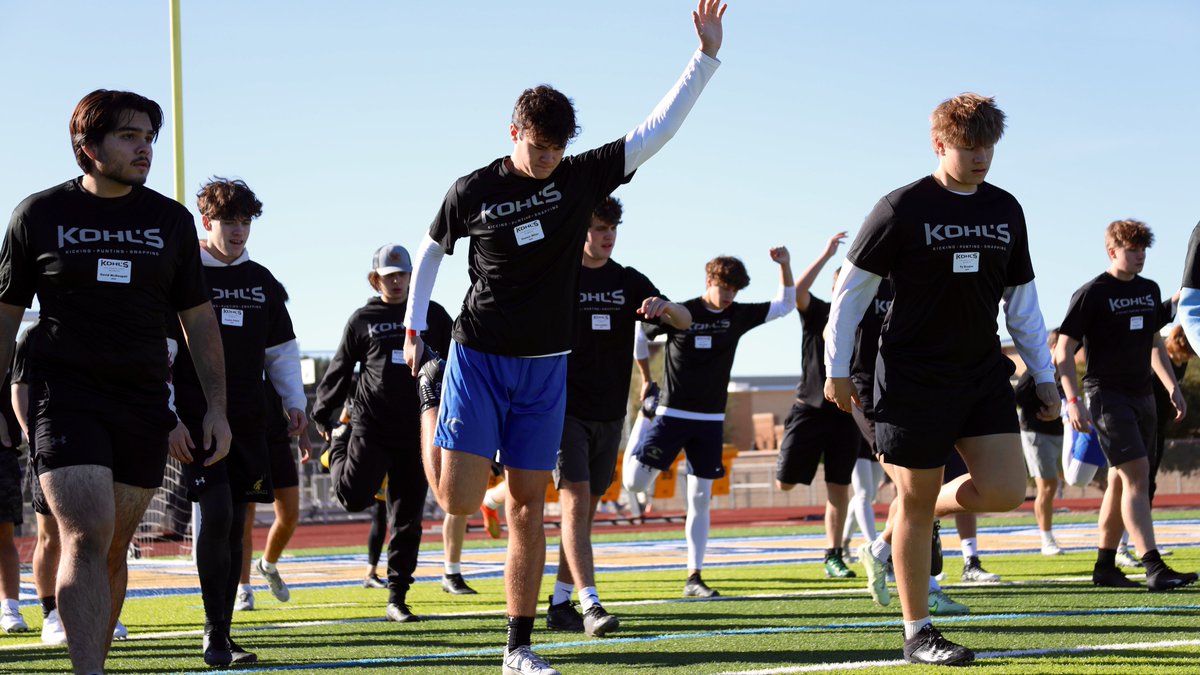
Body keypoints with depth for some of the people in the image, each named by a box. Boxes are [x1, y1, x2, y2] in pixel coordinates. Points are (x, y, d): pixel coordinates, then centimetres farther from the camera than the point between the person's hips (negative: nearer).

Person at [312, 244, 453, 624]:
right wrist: (322, 414, 9)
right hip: (371, 426, -2)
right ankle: (338, 454, 21)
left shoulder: (432, 315, 10)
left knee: (408, 516, 2)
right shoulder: (363, 320, 6)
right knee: (355, 498, -15)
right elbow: (340, 369, 10)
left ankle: (397, 599, 9)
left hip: (416, 431, 2)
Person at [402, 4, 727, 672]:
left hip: (546, 367, 2)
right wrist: (414, 330, 11)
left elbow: (660, 129, -4)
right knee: (460, 500, -13)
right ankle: (435, 433, 23)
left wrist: (707, 55, -11)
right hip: (479, 358, -2)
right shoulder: (473, 190, -5)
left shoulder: (583, 177, -1)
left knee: (528, 509, 2)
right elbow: (430, 250, 11)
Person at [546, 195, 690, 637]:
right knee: (575, 502, -16)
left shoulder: (628, 282, 8)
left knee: (585, 510, 9)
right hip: (565, 409, -5)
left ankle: (560, 604, 17)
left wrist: (665, 306, -20)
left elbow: (685, 322, 2)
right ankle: (591, 605, -21)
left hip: (610, 414, 5)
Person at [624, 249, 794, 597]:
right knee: (635, 483, -10)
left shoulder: (738, 316, 4)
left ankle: (694, 578, 6)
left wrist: (785, 265, -3)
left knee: (700, 499, 1)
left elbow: (786, 304, 11)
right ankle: (637, 444, 26)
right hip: (672, 414, -3)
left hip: (711, 420, 3)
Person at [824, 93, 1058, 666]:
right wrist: (837, 370, -1)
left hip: (984, 374, 5)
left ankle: (930, 510, 22)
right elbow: (852, 287, -2)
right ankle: (917, 634, 10)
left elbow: (1022, 301, 16)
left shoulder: (1005, 210, 8)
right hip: (913, 378, -5)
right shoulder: (902, 209, -8)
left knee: (1005, 490, -8)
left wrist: (1044, 376, 13)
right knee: (915, 501, -1)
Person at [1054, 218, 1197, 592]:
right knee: (1136, 476, -16)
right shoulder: (1091, 294, -8)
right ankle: (1154, 569, -22)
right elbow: (1063, 351, -10)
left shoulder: (1150, 290, 12)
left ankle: (1104, 567, 18)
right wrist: (1073, 401, -18)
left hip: (1142, 396, 7)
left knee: (1120, 481, 11)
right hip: (1108, 396, -7)